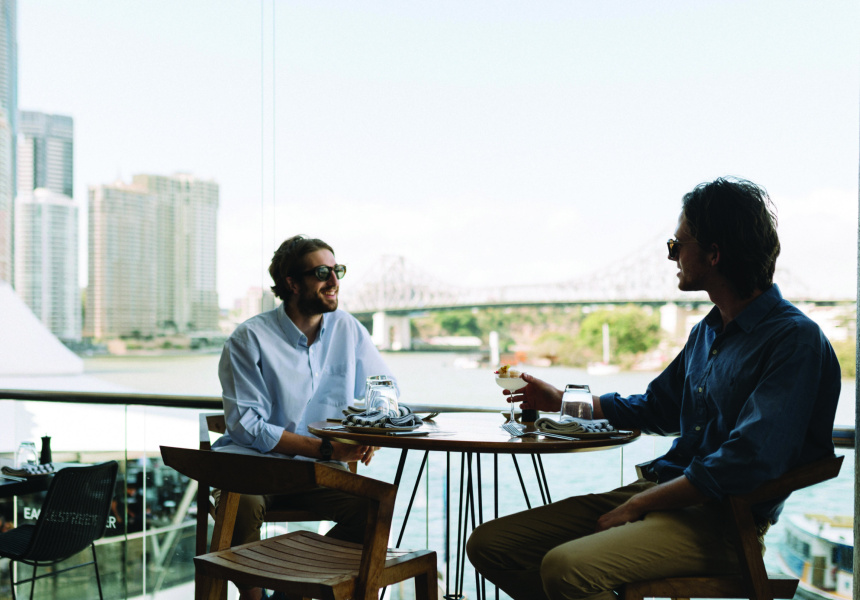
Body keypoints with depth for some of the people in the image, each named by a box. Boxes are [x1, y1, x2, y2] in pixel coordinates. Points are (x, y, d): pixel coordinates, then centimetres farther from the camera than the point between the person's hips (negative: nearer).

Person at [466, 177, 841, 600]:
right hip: (658, 489, 8)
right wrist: (561, 401, 32)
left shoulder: (796, 340, -13)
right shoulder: (706, 331, 16)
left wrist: (637, 506, -16)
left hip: (720, 519, -8)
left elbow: (746, 464, -22)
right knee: (489, 544, -3)